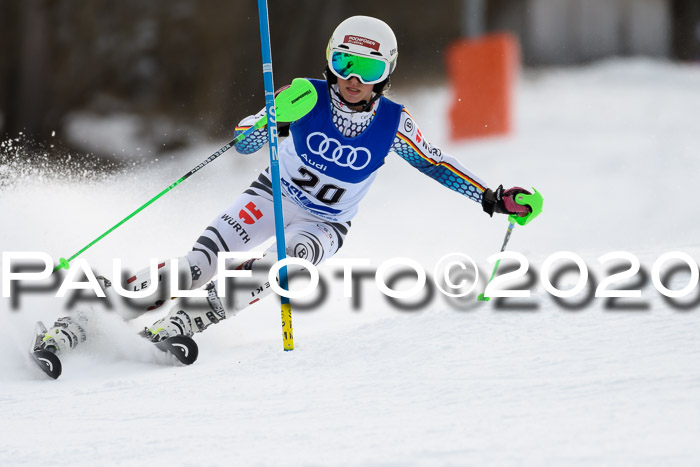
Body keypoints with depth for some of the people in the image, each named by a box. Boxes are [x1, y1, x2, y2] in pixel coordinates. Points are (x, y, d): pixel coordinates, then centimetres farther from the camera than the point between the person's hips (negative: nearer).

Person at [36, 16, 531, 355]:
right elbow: (242, 143, -20)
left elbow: (436, 164, 0)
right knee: (200, 264, -22)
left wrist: (494, 198, -6)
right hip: (273, 197, -1)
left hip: (325, 225, 1)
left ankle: (180, 324, -36)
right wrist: (275, 121, -42)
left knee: (281, 263, -33)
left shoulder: (394, 123, -15)